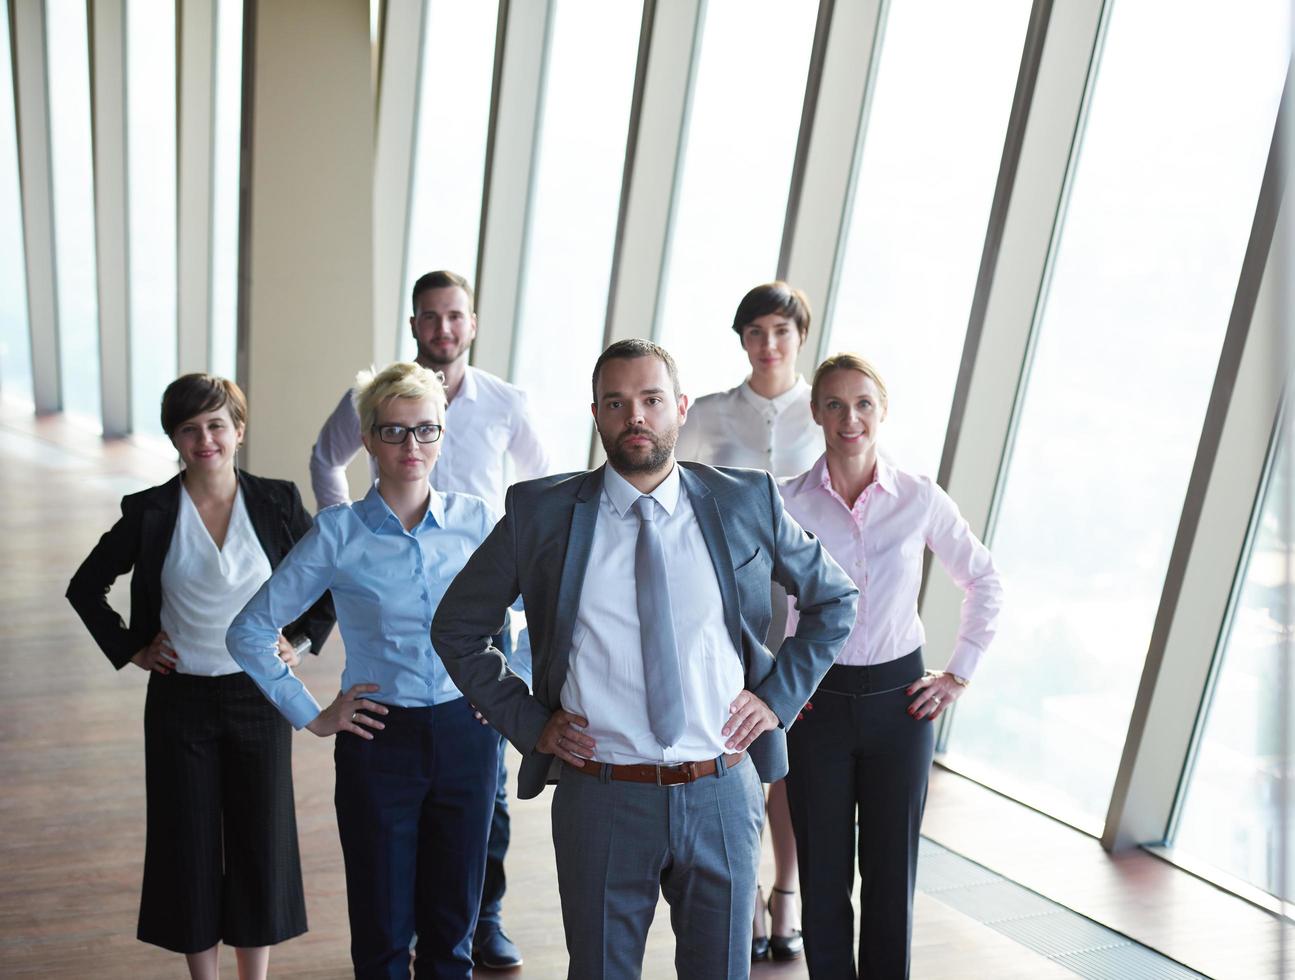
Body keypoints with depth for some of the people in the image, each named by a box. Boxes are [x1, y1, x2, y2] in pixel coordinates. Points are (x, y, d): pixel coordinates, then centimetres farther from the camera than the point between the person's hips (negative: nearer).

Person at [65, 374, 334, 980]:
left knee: (260, 841, 7)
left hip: (259, 693, 0)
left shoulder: (277, 503, -4)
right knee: (189, 845, 7)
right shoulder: (150, 513, -4)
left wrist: (303, 639, 2)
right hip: (180, 699, 0)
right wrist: (129, 650, 1)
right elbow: (85, 588, 7)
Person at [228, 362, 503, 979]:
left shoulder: (476, 520, -2)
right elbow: (249, 632, -1)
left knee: (452, 927, 13)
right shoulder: (339, 533, -7)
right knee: (383, 930, 10)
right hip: (379, 741, -1)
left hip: (465, 737, 2)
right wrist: (309, 716, -2)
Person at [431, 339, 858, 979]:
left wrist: (780, 694, 3)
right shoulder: (540, 513, -3)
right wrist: (526, 721, -1)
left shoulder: (745, 504, 0)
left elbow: (834, 600, 13)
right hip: (601, 799, -1)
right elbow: (456, 628, 7)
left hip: (721, 795, 1)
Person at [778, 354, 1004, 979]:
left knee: (891, 872, 8)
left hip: (898, 699, 0)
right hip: (816, 700, 0)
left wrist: (959, 675, 5)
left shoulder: (920, 499, -4)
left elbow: (985, 584, 8)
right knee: (823, 873, 8)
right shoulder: (785, 501, -6)